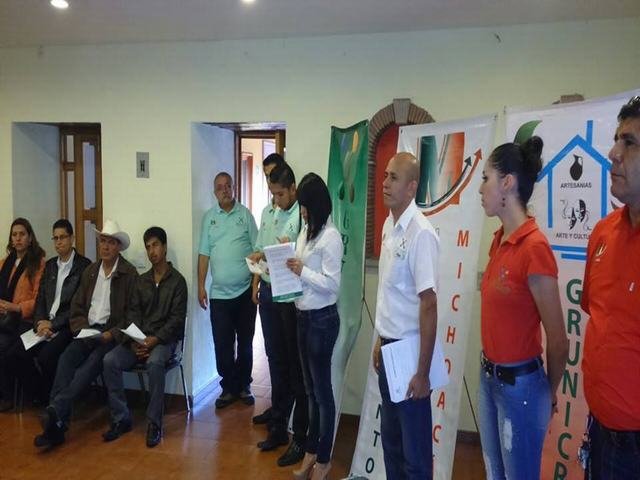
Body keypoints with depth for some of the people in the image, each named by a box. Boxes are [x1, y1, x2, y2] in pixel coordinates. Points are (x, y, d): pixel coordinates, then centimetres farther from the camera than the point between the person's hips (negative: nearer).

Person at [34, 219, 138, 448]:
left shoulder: (129, 274, -2)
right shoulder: (90, 271, 16)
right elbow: (77, 306, 16)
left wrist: (112, 334, -17)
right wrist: (82, 329, -3)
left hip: (112, 333, -4)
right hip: (87, 332, 4)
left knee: (90, 364, -30)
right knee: (66, 359, -23)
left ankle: (55, 409, -39)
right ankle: (56, 424, -30)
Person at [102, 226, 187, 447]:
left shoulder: (177, 281, 0)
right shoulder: (141, 280, 16)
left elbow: (177, 319, -7)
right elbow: (133, 313, 9)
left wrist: (155, 339, -19)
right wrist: (135, 341, -9)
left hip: (164, 339, -5)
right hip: (138, 339, 5)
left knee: (154, 362, -36)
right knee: (110, 360, -21)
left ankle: (154, 423, -24)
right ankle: (121, 419, -11)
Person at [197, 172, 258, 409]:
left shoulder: (245, 214, 2)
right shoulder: (209, 217, 6)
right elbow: (204, 254, 5)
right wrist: (201, 286, 0)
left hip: (245, 291, -1)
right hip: (219, 293, 1)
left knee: (245, 342, 10)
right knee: (222, 344, 4)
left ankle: (244, 385, 25)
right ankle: (228, 387, 20)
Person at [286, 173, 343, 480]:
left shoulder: (330, 236, -16)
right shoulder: (306, 230, 9)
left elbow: (332, 284, -19)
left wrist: (302, 272, -23)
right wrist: (284, 268, -4)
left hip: (322, 319, -8)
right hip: (303, 316, 8)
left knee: (322, 390, 6)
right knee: (310, 389, 18)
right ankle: (311, 451, 33)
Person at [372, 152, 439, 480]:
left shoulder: (421, 234, -20)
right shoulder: (388, 225, 5)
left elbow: (429, 305, -20)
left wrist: (422, 371, -17)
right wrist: (380, 340, 17)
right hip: (389, 346, 8)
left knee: (415, 450, 9)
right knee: (390, 439, 21)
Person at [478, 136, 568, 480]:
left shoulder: (534, 248, -22)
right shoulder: (499, 240, 3)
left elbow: (558, 342, -15)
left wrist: (549, 393, 0)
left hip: (519, 384, -7)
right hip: (488, 376, 8)